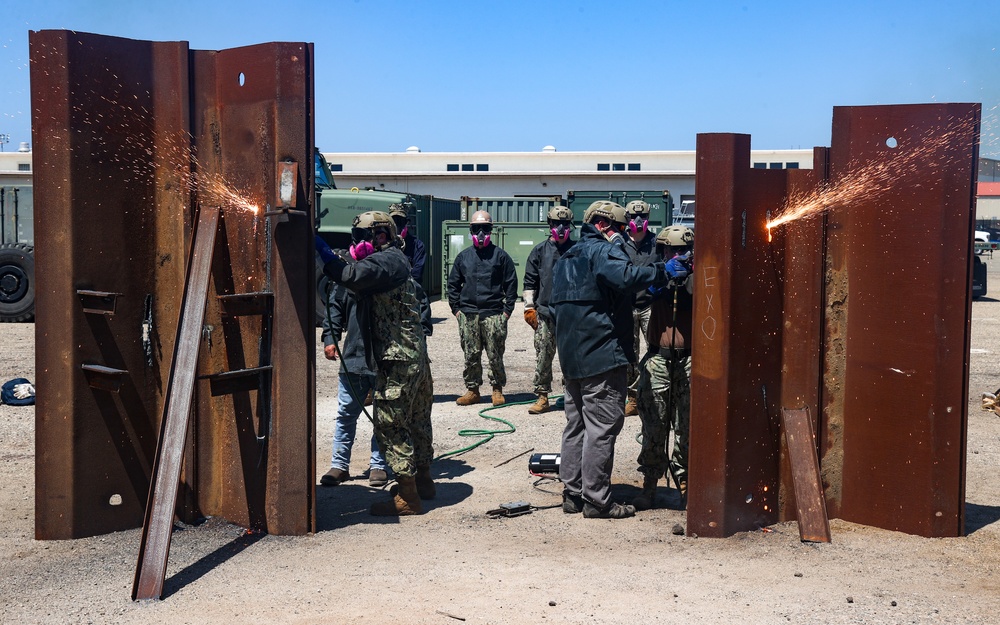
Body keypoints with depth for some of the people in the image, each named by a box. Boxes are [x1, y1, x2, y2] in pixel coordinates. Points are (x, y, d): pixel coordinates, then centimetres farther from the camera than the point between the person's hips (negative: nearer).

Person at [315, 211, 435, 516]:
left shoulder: (386, 260, -12)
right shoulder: (394, 260, 20)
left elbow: (351, 276, -29)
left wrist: (322, 251, -20)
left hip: (398, 358, -10)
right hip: (415, 355, 10)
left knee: (390, 423, -6)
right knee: (416, 420, 19)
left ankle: (407, 496, -3)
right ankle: (422, 480, 33)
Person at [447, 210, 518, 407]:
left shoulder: (500, 256, 4)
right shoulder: (463, 256, 12)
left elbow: (511, 284, 4)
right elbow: (453, 284, 16)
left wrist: (507, 310, -2)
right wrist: (456, 308, 8)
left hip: (493, 315, -2)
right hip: (468, 315, 3)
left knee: (495, 355, 0)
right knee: (471, 355, 5)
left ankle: (498, 390, 12)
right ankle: (472, 390, 15)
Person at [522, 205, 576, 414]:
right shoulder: (540, 251, 8)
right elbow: (530, 281, 8)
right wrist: (529, 307, 0)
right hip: (545, 311, 0)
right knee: (543, 355, 0)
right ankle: (542, 396, 7)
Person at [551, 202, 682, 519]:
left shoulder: (566, 259, 20)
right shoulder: (604, 251, -10)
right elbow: (626, 277, -30)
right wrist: (661, 273, -23)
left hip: (571, 357, 10)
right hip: (601, 356, -9)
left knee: (576, 424, 15)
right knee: (602, 427, -5)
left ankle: (573, 493, 19)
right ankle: (597, 500, -3)